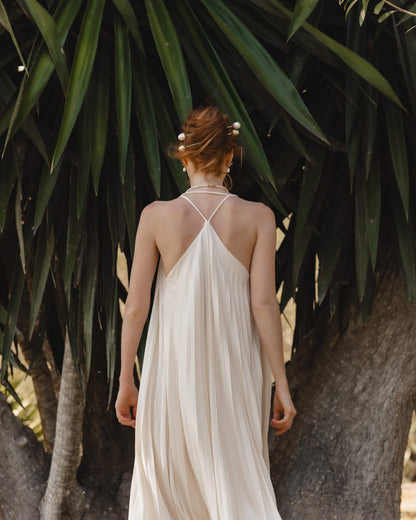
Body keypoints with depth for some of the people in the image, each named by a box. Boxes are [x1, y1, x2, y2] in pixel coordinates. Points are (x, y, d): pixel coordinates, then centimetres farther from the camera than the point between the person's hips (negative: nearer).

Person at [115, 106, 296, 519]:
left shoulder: (156, 216, -5)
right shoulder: (257, 217, -5)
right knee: (241, 485, 9)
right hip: (236, 370, 0)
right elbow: (264, 304, -9)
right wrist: (281, 385, -3)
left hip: (174, 367, 0)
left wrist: (126, 380, 5)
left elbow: (135, 307, -4)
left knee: (163, 484, 14)